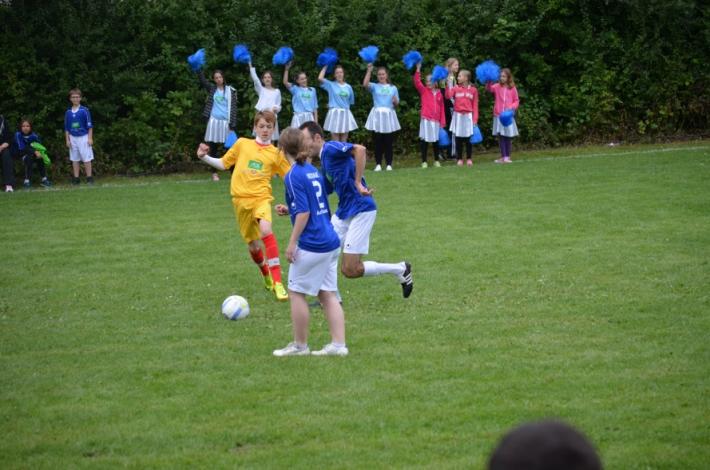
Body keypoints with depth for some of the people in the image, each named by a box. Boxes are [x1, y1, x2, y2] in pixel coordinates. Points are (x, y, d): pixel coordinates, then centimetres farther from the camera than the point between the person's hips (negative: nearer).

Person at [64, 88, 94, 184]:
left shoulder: (84, 110, -5)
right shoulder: (68, 112, 6)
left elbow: (89, 125, -4)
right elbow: (66, 128, 12)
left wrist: (90, 138, -7)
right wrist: (67, 140, 7)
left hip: (83, 137, -4)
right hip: (73, 138, 4)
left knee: (86, 158, -2)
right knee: (75, 159, 7)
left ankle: (89, 178, 4)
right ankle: (76, 178, 11)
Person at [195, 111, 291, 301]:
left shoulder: (275, 153, 5)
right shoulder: (242, 144, 7)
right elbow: (224, 163, 14)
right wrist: (205, 158, 2)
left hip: (261, 198, -2)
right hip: (241, 200, 2)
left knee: (266, 230, -31)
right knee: (253, 245, 9)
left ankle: (277, 282, -29)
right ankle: (267, 276, 42)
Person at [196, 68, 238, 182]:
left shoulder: (230, 90, 5)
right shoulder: (211, 88, 10)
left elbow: (233, 107, 1)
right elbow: (201, 79, -1)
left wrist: (233, 124, -6)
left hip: (226, 121, -1)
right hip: (214, 120, 1)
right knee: (213, 147, 1)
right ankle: (214, 173, 6)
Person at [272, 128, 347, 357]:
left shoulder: (294, 176, -12)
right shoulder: (313, 170, 13)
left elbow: (304, 212, -17)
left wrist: (292, 243, -13)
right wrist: (288, 210, 20)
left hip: (311, 245, -8)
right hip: (331, 242, 8)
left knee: (296, 292, 4)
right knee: (328, 294, 10)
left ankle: (300, 345, 10)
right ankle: (338, 344, 6)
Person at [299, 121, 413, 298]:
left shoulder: (330, 149, -12)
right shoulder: (324, 160, 17)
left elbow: (360, 149, -30)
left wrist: (358, 182, -27)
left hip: (360, 210, -10)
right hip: (344, 212, 10)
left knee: (350, 270, -9)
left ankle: (400, 269, 7)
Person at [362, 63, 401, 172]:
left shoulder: (393, 88, 13)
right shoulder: (374, 87, 6)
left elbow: (396, 103, 12)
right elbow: (365, 84, -15)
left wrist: (395, 101, -11)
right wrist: (369, 71, -18)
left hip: (389, 115, 1)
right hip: (377, 114, -1)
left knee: (389, 141, 1)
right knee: (378, 141, -2)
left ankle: (389, 164, 5)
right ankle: (378, 164, 1)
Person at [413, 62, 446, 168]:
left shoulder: (439, 93, 9)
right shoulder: (423, 91, 4)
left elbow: (442, 108, 9)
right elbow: (417, 82, -11)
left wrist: (442, 122, 6)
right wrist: (418, 70, -20)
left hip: (436, 120, 2)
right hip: (426, 119, -2)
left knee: (436, 140, 8)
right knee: (425, 140, -1)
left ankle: (437, 160, 19)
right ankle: (424, 161, 3)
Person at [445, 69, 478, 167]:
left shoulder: (473, 90, 1)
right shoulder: (456, 88, 3)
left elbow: (475, 106, 1)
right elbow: (448, 96, -16)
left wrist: (475, 119, -3)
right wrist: (448, 85, -20)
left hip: (468, 116, -1)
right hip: (458, 116, 1)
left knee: (468, 138, 3)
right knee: (458, 138, 3)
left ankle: (469, 159, 11)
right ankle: (459, 159, 9)